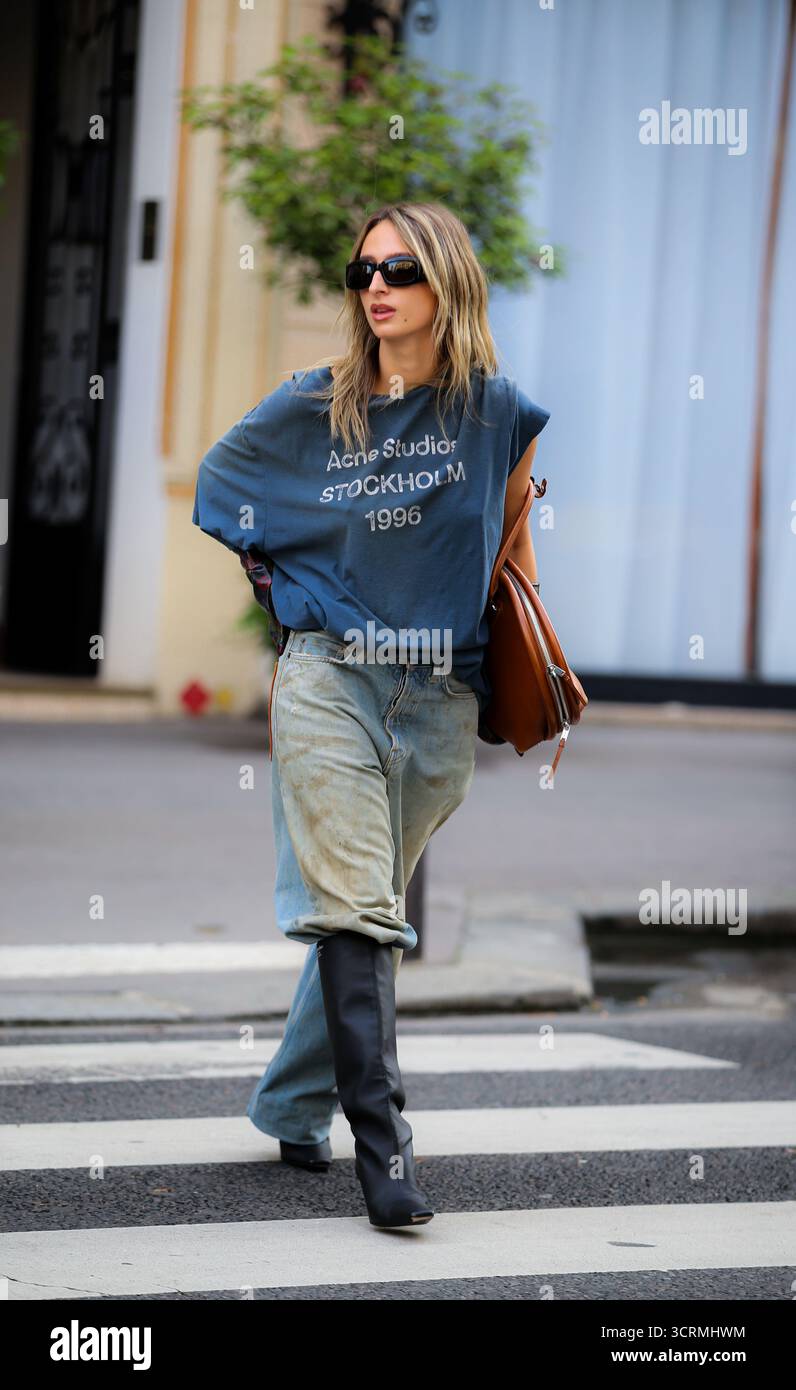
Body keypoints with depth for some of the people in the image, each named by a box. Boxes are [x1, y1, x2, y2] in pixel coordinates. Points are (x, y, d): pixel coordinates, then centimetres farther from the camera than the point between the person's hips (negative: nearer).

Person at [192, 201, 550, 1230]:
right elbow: (215, 479, 20)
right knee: (354, 909, -12)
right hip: (327, 681, -1)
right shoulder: (312, 405, 3)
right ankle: (382, 1144, -16)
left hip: (441, 699, 1)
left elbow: (513, 525, 16)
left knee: (369, 906, 11)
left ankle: (294, 1106, 27)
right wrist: (269, 578, 12)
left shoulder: (494, 409, 2)